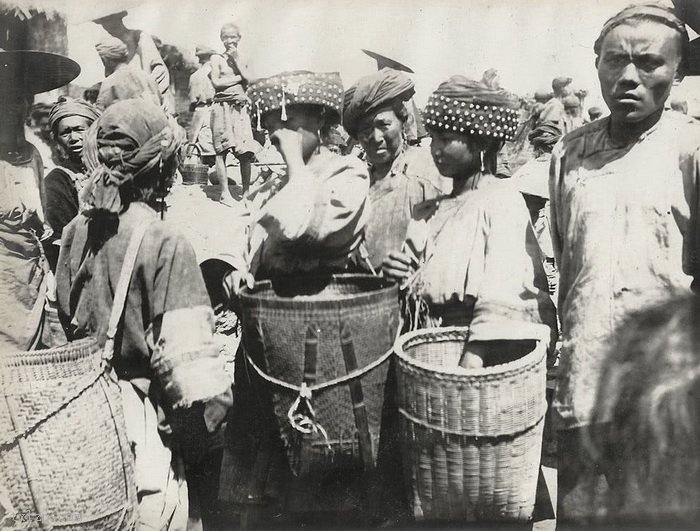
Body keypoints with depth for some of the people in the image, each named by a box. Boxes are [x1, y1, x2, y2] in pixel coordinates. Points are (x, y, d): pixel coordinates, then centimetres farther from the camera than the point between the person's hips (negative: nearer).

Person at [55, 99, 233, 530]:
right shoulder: (166, 242, -18)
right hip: (142, 415, -6)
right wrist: (214, 413, -10)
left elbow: (62, 319, 9)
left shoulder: (75, 232, 0)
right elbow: (186, 353, -21)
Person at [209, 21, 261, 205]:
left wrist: (236, 58, 1)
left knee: (246, 151, -4)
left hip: (241, 107, 3)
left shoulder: (242, 60, 20)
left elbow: (248, 78, 2)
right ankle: (225, 192, -2)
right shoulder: (217, 58, 8)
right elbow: (216, 82, -5)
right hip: (223, 106, -3)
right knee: (222, 150, -6)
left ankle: (246, 191, 3)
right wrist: (238, 77, 0)